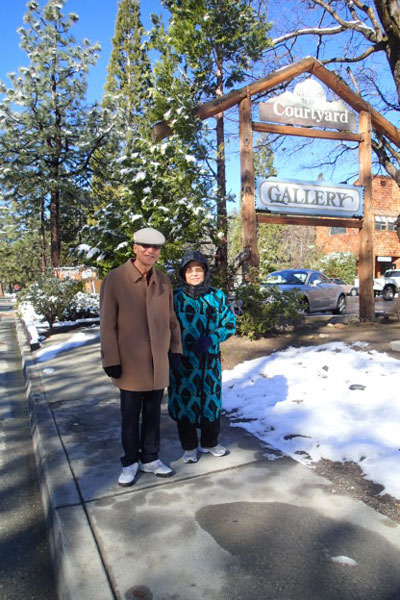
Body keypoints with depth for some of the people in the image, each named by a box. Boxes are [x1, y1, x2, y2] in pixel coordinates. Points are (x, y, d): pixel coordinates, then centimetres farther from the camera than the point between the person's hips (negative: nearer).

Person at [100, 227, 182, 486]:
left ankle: (150, 458, 32)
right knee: (130, 414, 10)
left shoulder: (163, 281, 4)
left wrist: (176, 349, 9)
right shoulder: (115, 279, -9)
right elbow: (108, 324, -8)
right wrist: (111, 359, -9)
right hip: (130, 362, -3)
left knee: (153, 413, 15)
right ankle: (130, 462, 28)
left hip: (158, 360, 4)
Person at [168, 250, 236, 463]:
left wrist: (209, 339, -16)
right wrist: (173, 356, -14)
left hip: (210, 360, 3)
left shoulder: (217, 297, 1)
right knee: (185, 400, 6)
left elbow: (229, 324, 0)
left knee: (211, 400, 13)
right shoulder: (175, 298, -6)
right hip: (183, 362, -2)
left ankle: (210, 442, 35)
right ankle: (189, 447, 25)